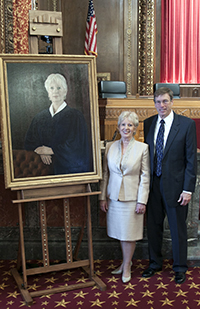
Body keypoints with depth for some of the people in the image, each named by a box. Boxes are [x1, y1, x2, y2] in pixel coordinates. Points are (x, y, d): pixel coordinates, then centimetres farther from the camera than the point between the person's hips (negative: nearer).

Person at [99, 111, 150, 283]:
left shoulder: (142, 148, -6)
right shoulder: (110, 147, 3)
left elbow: (145, 176, -6)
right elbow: (105, 174, 6)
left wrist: (142, 201, -9)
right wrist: (103, 197, 4)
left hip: (132, 197, -3)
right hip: (114, 197, 3)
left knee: (129, 233, 6)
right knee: (120, 232, 14)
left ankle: (127, 266, 25)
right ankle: (126, 261, 34)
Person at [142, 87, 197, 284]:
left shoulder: (187, 124, -8)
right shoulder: (148, 124, 4)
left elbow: (191, 159, -8)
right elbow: (146, 154, 9)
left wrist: (188, 189, -12)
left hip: (174, 184, -4)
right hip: (153, 184, 4)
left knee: (178, 228, 10)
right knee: (153, 225, 15)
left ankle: (180, 268, 30)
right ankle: (155, 263, 36)